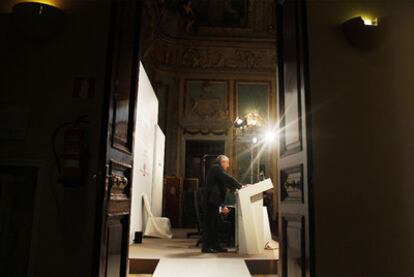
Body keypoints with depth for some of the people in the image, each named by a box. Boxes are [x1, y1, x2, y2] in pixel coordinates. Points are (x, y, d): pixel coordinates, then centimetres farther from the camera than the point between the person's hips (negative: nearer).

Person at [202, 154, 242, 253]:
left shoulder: (216, 169, 24)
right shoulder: (216, 168, -5)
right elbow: (228, 179, -18)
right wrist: (240, 186, -11)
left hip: (213, 202, 10)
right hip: (211, 201, -10)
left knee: (213, 224, 11)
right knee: (209, 224, -6)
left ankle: (214, 245, 16)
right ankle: (206, 247, -2)